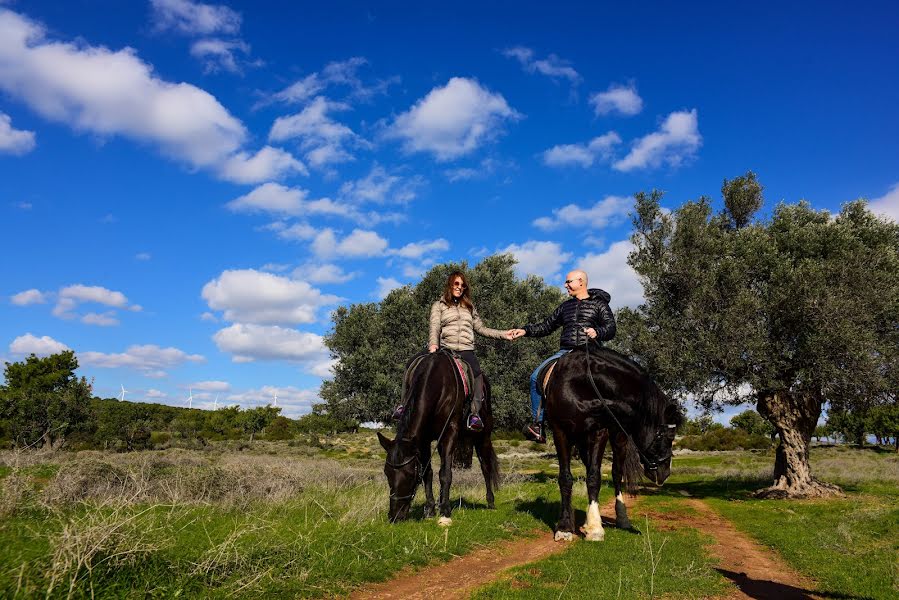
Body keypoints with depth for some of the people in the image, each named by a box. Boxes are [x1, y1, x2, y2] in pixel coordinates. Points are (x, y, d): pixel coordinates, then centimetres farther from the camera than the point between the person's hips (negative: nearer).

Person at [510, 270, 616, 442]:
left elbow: (611, 329, 0)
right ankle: (538, 424, -18)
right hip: (565, 352, 4)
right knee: (536, 377, -17)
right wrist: (525, 331, 13)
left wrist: (597, 332, -21)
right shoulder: (566, 306, 23)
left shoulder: (599, 304, 9)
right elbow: (547, 326, 24)